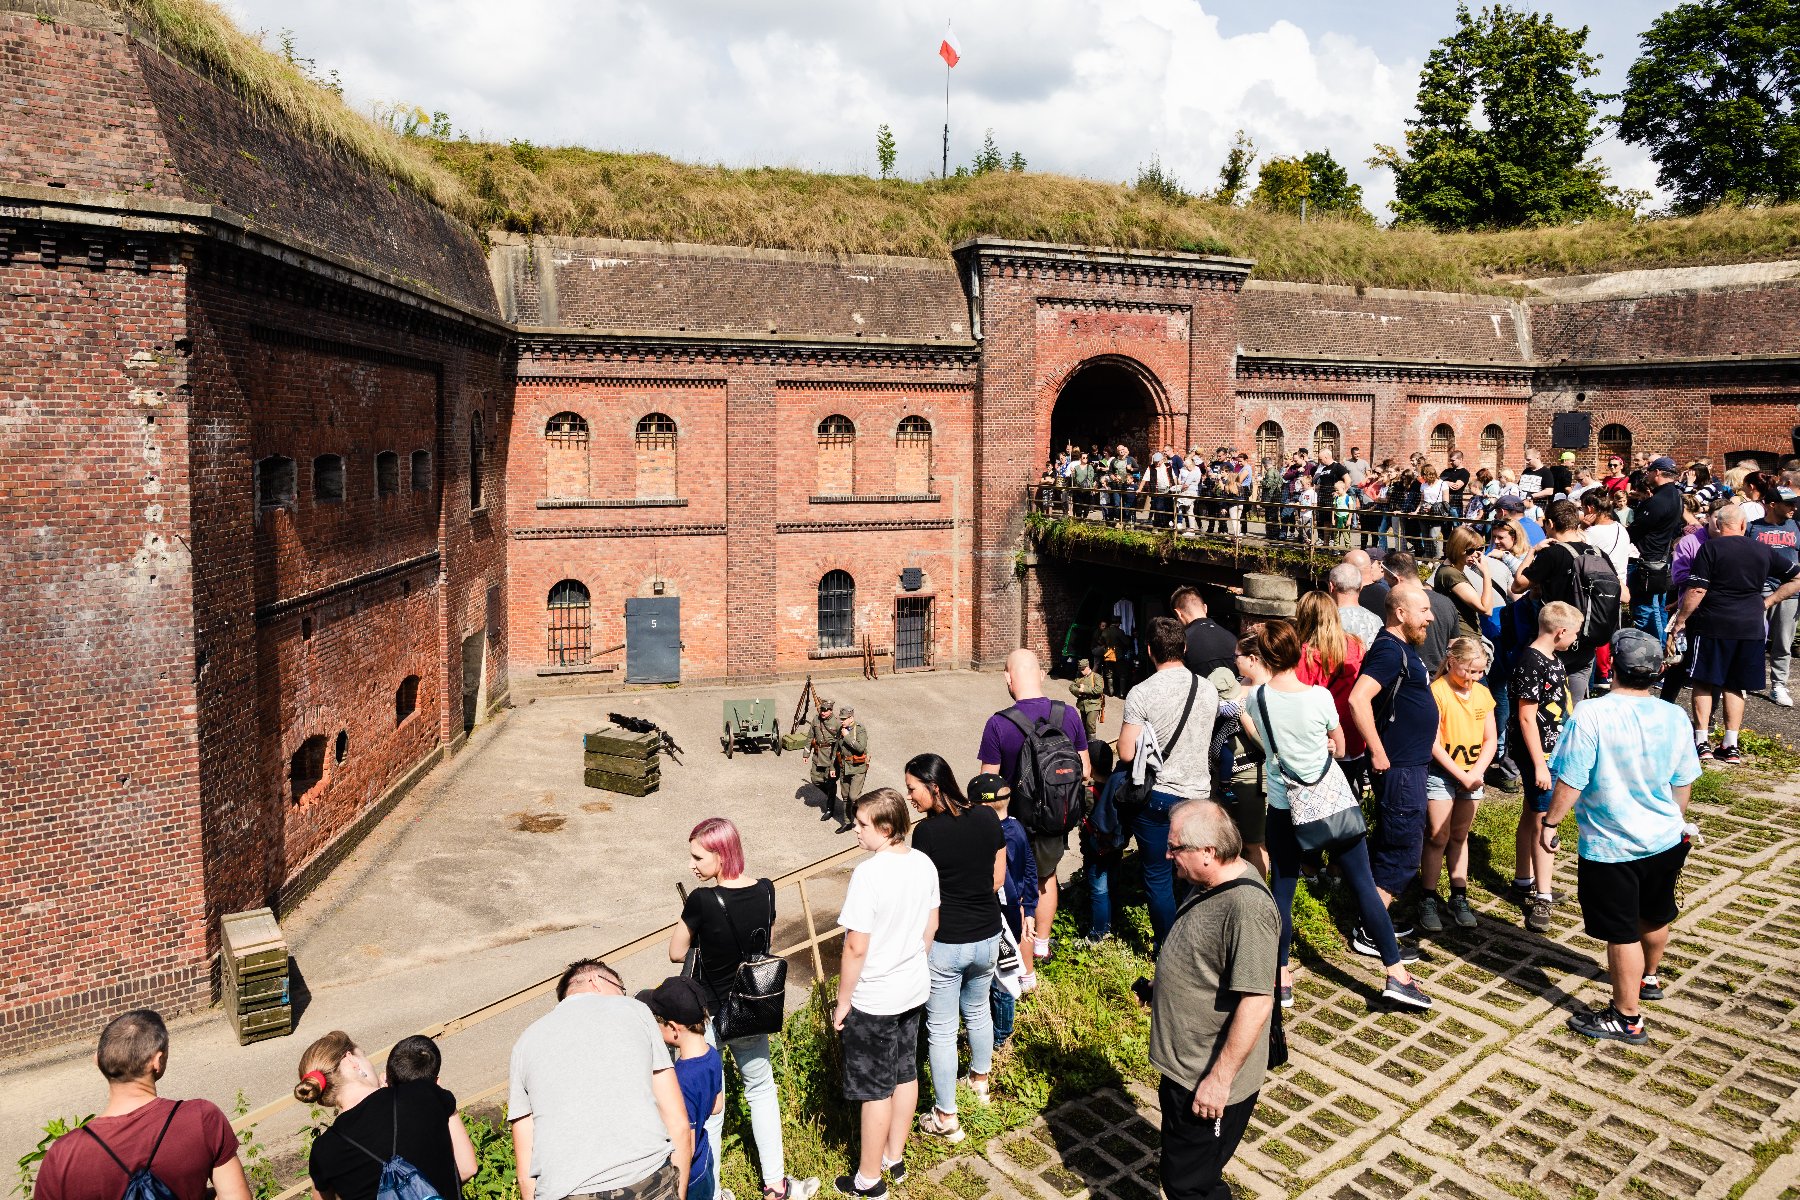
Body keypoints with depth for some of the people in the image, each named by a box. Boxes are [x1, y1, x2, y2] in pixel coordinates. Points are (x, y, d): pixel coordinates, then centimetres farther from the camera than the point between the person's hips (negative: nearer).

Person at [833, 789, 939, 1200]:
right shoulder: (924, 864, -6)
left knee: (875, 1089, 8)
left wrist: (843, 1001, -11)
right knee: (905, 1074, 21)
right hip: (914, 988, 7)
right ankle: (894, 1158, 39)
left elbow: (856, 948, -23)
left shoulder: (868, 874, -28)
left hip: (873, 1000, -7)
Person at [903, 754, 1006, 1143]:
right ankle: (980, 1080, 50)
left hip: (945, 943, -5)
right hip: (987, 937, 6)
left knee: (941, 1030, 10)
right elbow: (998, 879, 3)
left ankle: (946, 1118, 21)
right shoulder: (988, 818, -6)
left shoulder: (926, 832, -21)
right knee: (978, 1009, 29)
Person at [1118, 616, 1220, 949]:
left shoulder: (1141, 694, -16)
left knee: (1158, 877, 9)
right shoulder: (1209, 690, 0)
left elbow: (1126, 754, -16)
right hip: (1198, 794, 4)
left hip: (1157, 795, -4)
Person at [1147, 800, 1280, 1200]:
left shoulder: (1247, 907, -30)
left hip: (1209, 1084, -9)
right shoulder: (1215, 883, 0)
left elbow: (1256, 1002, -30)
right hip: (1183, 1067, 9)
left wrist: (1220, 1079, -25)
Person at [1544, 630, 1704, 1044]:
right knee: (1656, 917, 26)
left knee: (1623, 933, 6)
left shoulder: (1589, 716, -24)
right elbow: (1683, 782, 6)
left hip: (1610, 848, -6)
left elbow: (1570, 781, -21)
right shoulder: (1674, 718, -6)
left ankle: (1626, 1018, 19)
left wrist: (1551, 823, -6)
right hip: (1666, 840, 6)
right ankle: (1649, 979, 51)